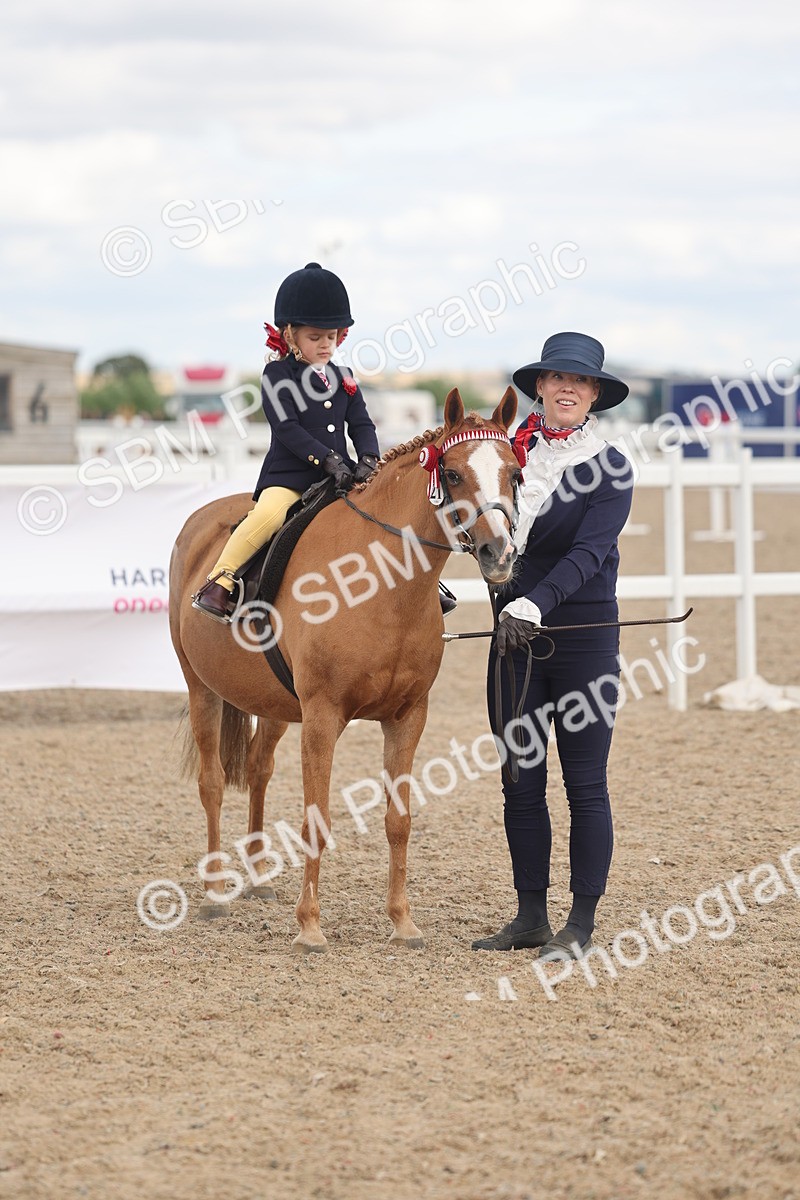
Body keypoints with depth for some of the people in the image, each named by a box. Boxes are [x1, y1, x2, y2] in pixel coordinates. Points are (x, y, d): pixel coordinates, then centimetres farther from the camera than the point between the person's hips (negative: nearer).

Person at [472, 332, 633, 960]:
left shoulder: (610, 468, -7)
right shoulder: (510, 449, 5)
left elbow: (587, 553, -19)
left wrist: (533, 604, -32)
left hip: (584, 639, -4)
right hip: (514, 635, 4)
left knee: (585, 785, 1)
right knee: (521, 783, 8)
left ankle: (583, 921, 8)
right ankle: (530, 917, 17)